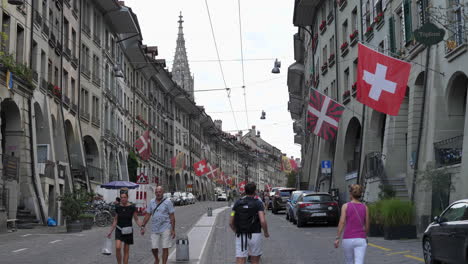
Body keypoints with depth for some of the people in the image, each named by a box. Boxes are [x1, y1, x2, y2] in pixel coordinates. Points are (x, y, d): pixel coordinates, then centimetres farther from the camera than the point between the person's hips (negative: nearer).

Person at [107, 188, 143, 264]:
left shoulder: (132, 207, -7)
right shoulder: (118, 207, -1)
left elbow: (136, 219, -2)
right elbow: (115, 220, 9)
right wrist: (110, 231, 9)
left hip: (128, 230, -1)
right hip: (119, 230, 1)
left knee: (126, 250, 5)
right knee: (118, 247, -17)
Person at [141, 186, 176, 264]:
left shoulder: (167, 202, -3)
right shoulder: (152, 202, 7)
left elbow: (172, 216, -4)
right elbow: (147, 215, 11)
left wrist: (173, 230, -8)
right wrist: (143, 227, 4)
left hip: (165, 229, -3)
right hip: (155, 229, 3)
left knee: (165, 248, -1)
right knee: (154, 248, 4)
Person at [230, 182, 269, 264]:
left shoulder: (237, 203, 5)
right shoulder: (258, 203, -4)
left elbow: (231, 223, 5)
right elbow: (263, 221, -16)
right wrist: (266, 233, 2)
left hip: (240, 236, 2)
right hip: (254, 235, -2)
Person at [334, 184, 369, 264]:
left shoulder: (345, 206, -2)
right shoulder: (365, 207, 4)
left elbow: (342, 222, -9)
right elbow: (367, 225, 8)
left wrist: (337, 238, -5)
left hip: (348, 239, 0)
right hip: (361, 240, 0)